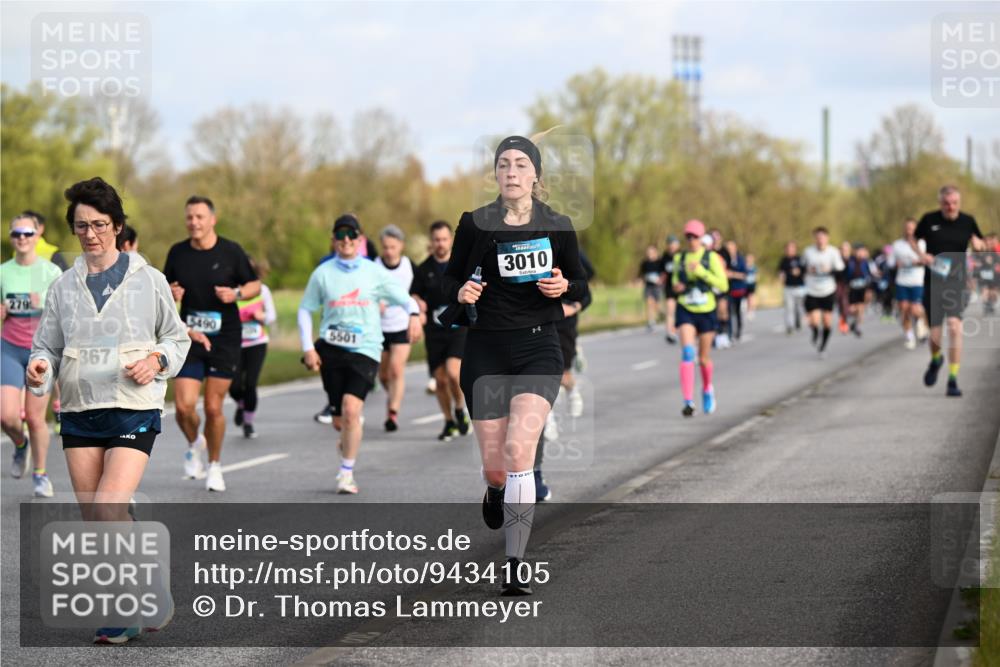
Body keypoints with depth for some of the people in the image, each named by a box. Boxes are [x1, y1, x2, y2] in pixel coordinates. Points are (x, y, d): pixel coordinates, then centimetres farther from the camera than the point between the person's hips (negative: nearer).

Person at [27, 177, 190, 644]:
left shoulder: (148, 280, 1)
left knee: (109, 511, -18)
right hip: (79, 412, 4)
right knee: (92, 522, 3)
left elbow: (177, 337, 11)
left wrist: (157, 361, -9)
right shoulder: (64, 287, 9)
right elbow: (47, 345, 12)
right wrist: (39, 367, -11)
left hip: (133, 410, -4)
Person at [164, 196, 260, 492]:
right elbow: (165, 290, 15)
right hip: (190, 337, 2)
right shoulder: (177, 253, 3)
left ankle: (214, 466, 21)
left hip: (224, 341, -2)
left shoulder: (231, 251, -4)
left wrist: (236, 293, -15)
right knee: (184, 406, -9)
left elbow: (255, 285, 5)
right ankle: (195, 446, 24)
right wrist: (171, 294, -9)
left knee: (213, 408, 0)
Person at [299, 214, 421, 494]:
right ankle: (347, 443, 41)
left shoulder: (374, 272, 4)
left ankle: (347, 473, -5)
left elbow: (405, 299, 8)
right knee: (339, 418, 4)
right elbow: (305, 309, 13)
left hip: (364, 350, -2)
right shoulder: (323, 273, 6)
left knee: (351, 410, -18)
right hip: (331, 348, 2)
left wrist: (414, 315, -15)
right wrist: (308, 348, 3)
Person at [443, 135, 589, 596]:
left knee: (519, 450, -19)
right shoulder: (475, 224, -1)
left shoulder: (557, 226, 0)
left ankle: (516, 565, -13)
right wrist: (461, 293, -11)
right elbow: (452, 276, 11)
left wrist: (564, 287, -11)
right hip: (487, 349, 1)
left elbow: (581, 286, 11)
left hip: (538, 347, -1)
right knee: (494, 467, 1)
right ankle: (496, 493, 42)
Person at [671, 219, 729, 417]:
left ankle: (708, 390, 42)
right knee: (687, 353, -19)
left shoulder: (711, 258, -6)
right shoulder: (680, 259, 5)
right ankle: (688, 402, -23)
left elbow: (723, 285, -13)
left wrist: (701, 271, -22)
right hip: (686, 311, 1)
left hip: (706, 312, -1)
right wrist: (677, 287, -3)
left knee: (704, 358, 10)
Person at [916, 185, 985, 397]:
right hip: (933, 284, 0)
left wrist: (978, 244, -9)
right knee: (935, 334, 1)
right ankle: (936, 360, 40)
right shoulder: (929, 220, -1)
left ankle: (953, 380, -12)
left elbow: (981, 247, 15)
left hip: (958, 284, 0)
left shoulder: (968, 221, 2)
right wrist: (922, 256, -7)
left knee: (955, 327, -20)